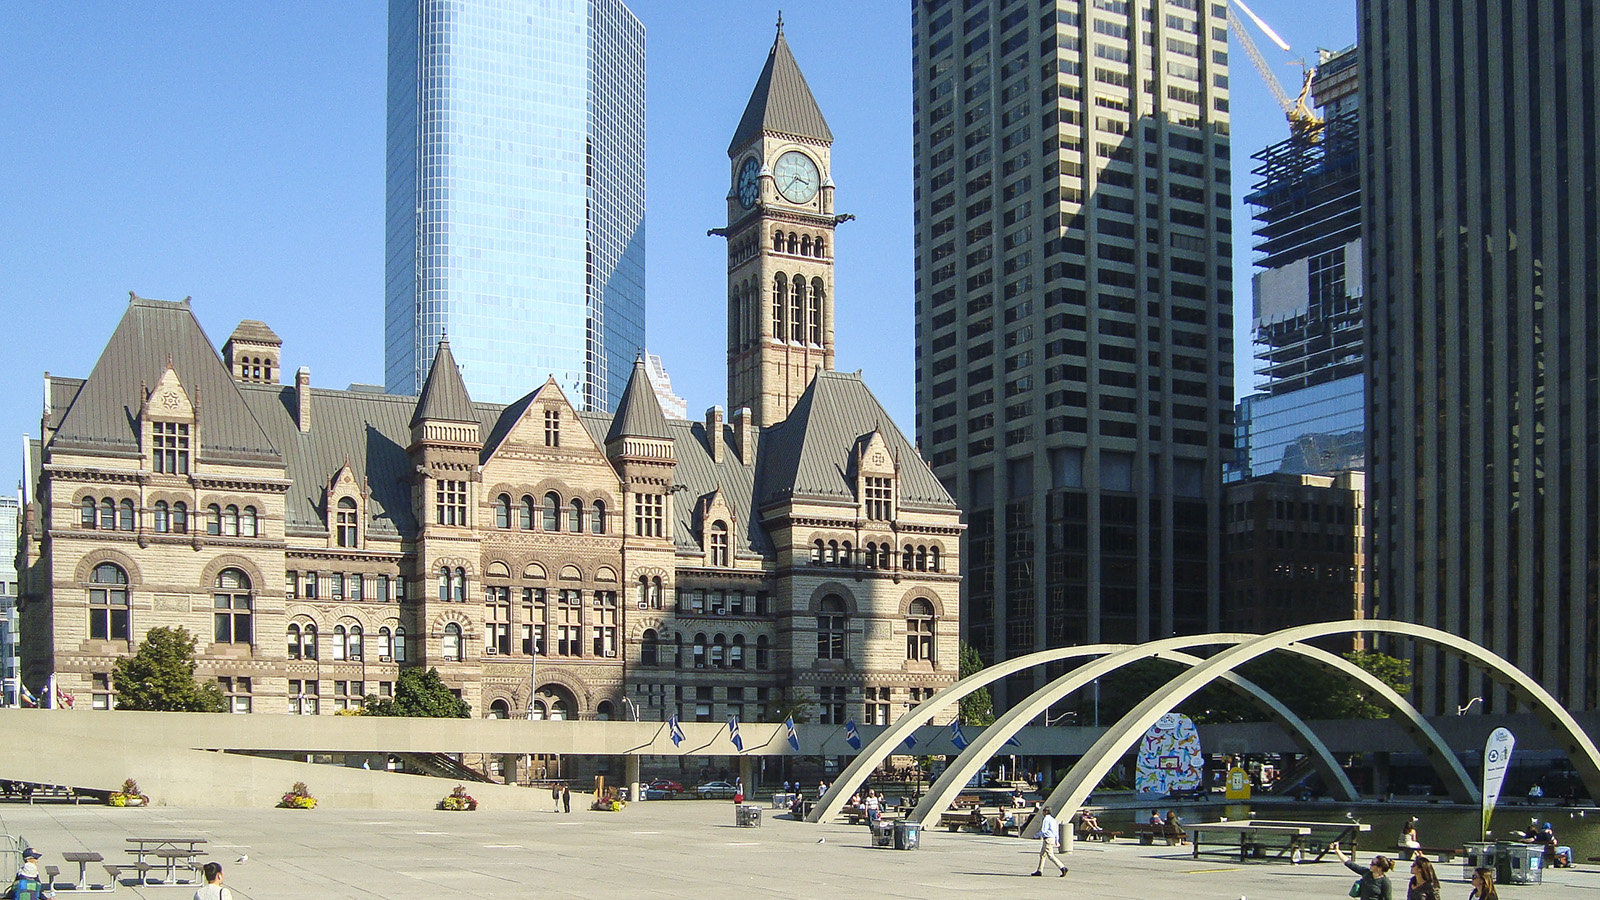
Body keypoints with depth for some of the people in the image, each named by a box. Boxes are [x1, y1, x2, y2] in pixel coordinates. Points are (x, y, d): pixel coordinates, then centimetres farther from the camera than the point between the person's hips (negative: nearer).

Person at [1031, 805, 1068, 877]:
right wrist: (1057, 840, 24)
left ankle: (1062, 867, -17)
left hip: (1047, 839, -10)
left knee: (1050, 855, -10)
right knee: (1042, 854, 16)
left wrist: (1037, 834, -3)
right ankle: (1039, 871, 20)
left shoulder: (1046, 819, -14)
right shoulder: (1053, 819, 14)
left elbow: (1043, 830, -20)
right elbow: (1056, 831, 19)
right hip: (1052, 838, 10)